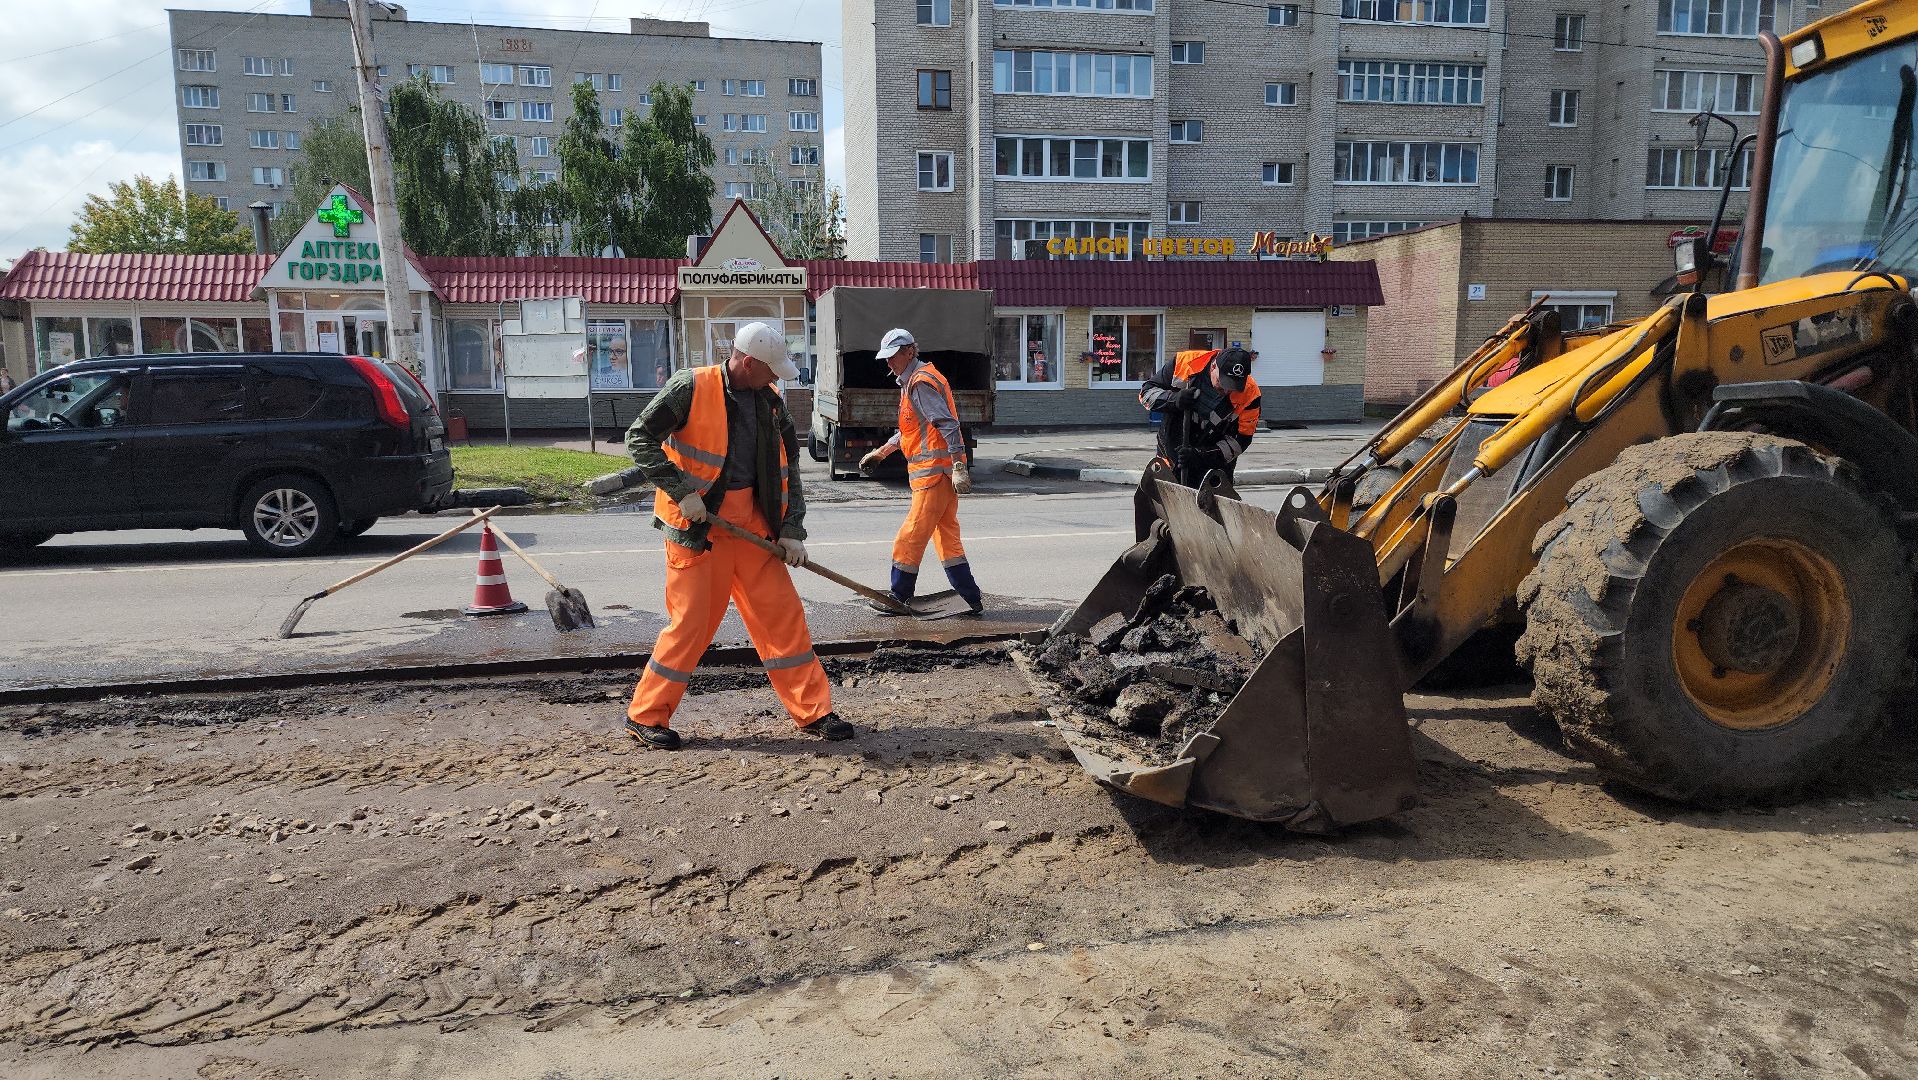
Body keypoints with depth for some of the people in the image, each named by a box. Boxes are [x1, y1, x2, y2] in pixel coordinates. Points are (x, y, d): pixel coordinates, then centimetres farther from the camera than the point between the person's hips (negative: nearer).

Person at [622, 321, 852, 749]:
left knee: (783, 612, 5)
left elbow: (788, 466, 12)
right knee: (692, 621, -3)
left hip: (752, 521, 6)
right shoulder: (691, 387, -9)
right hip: (697, 521, -5)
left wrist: (791, 529, 3)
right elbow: (639, 438, -9)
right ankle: (645, 715, 16)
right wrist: (681, 491, -18)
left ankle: (813, 712, 15)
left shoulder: (769, 402, 9)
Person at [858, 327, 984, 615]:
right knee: (947, 538, 11)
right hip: (940, 472, 10)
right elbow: (910, 430, 32)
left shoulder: (921, 383, -11)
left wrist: (958, 467, -25)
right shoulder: (912, 381, 21)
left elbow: (949, 425, -19)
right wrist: (881, 452, 33)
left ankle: (899, 598, 8)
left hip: (935, 472, -10)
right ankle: (972, 599, 12)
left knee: (911, 537, -2)